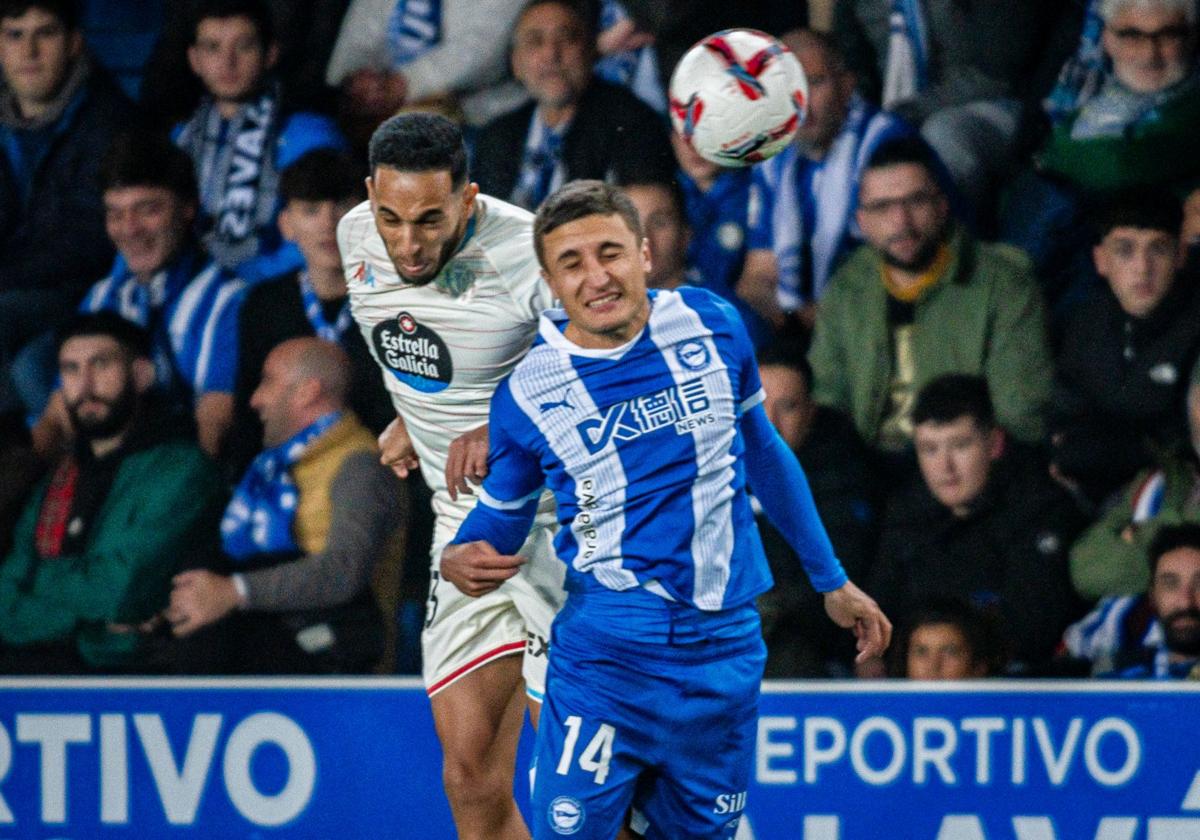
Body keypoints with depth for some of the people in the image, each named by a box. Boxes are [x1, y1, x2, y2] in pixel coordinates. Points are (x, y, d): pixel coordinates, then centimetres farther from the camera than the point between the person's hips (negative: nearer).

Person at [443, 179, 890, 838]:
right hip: (603, 653, -2)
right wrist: (463, 559, -15)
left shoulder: (713, 327, 0)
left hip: (723, 649, 2)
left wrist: (832, 581, 21)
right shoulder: (527, 390, -5)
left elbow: (763, 452, 15)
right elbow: (501, 513, 9)